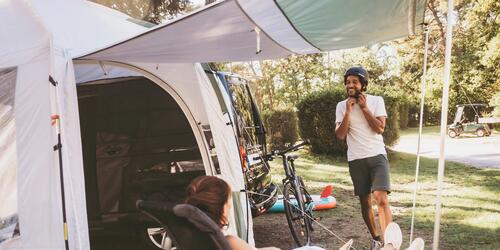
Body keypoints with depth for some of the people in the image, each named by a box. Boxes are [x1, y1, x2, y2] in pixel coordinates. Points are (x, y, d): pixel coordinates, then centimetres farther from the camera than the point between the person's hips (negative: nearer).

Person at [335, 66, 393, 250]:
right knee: (365, 202, 10)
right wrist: (348, 111, -13)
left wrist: (364, 107, -12)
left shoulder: (376, 101, -1)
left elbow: (380, 128, -11)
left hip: (377, 157, -2)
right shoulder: (341, 106, 3)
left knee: (381, 199, -19)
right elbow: (340, 135, -5)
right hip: (356, 160, 2)